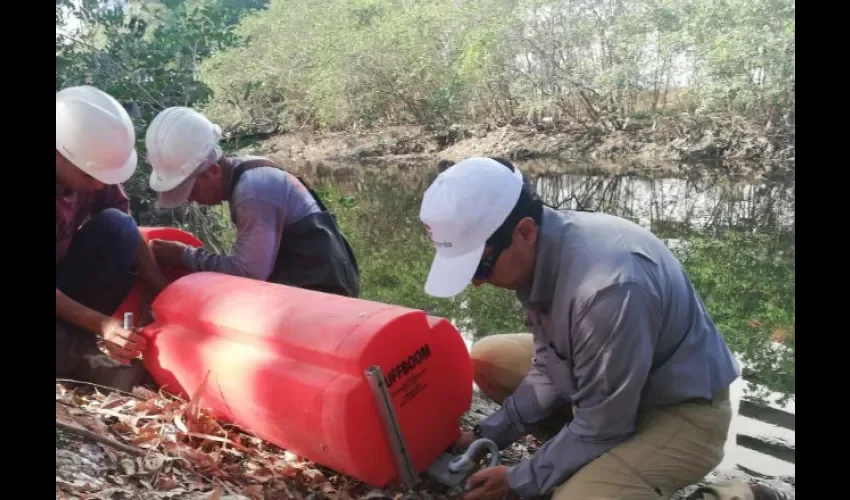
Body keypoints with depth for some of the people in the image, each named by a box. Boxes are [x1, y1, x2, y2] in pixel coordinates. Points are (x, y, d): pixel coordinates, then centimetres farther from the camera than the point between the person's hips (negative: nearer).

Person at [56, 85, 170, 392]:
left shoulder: (91, 165, -16)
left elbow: (129, 234, -8)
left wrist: (165, 295, -18)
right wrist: (100, 324, -34)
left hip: (65, 274, 6)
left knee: (116, 226, -22)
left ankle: (79, 338, -16)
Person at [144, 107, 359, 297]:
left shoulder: (253, 191, -24)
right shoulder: (246, 173, 8)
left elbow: (249, 272, -24)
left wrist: (186, 256, -13)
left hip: (319, 287, -10)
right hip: (312, 279, 10)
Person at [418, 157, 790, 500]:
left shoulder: (606, 287, -38)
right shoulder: (543, 251, -12)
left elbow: (602, 427, -25)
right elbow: (549, 367, 1)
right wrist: (490, 434, -5)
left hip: (680, 409, -7)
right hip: (606, 386, 8)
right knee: (487, 359, 3)